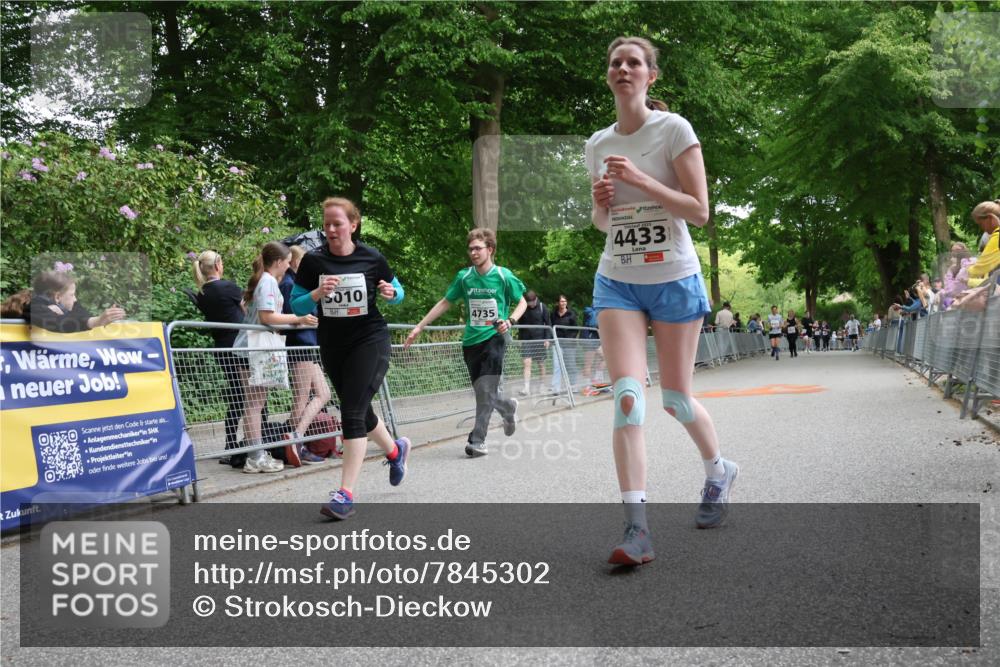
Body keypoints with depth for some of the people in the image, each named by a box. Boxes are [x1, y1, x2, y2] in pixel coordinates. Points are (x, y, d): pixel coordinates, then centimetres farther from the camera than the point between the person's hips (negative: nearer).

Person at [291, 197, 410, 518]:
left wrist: (391, 293, -14)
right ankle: (395, 450, 47)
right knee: (359, 410, 16)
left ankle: (345, 494, -11)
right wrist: (318, 294, -20)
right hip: (332, 345, 4)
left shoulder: (372, 258, -6)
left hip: (370, 341, -4)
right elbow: (296, 305, -1)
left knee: (352, 412, -14)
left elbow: (398, 291, 9)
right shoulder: (313, 261, -4)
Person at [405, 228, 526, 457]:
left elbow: (522, 302, 6)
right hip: (471, 341, 4)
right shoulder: (464, 276, 3)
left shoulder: (504, 276, -4)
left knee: (486, 390, -14)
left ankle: (478, 440, -7)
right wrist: (419, 327, 9)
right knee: (482, 391, 10)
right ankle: (508, 408, 41)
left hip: (494, 338, -4)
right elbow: (445, 303, 12)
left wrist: (510, 321, -13)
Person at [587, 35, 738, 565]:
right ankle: (636, 527, -14)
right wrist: (600, 202, -4)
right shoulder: (598, 144, 9)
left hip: (674, 279, -3)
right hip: (616, 281, 3)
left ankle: (718, 472, 38)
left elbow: (699, 210, -11)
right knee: (626, 394, -14)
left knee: (675, 399, 7)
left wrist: (640, 180, -20)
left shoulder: (673, 130, -6)